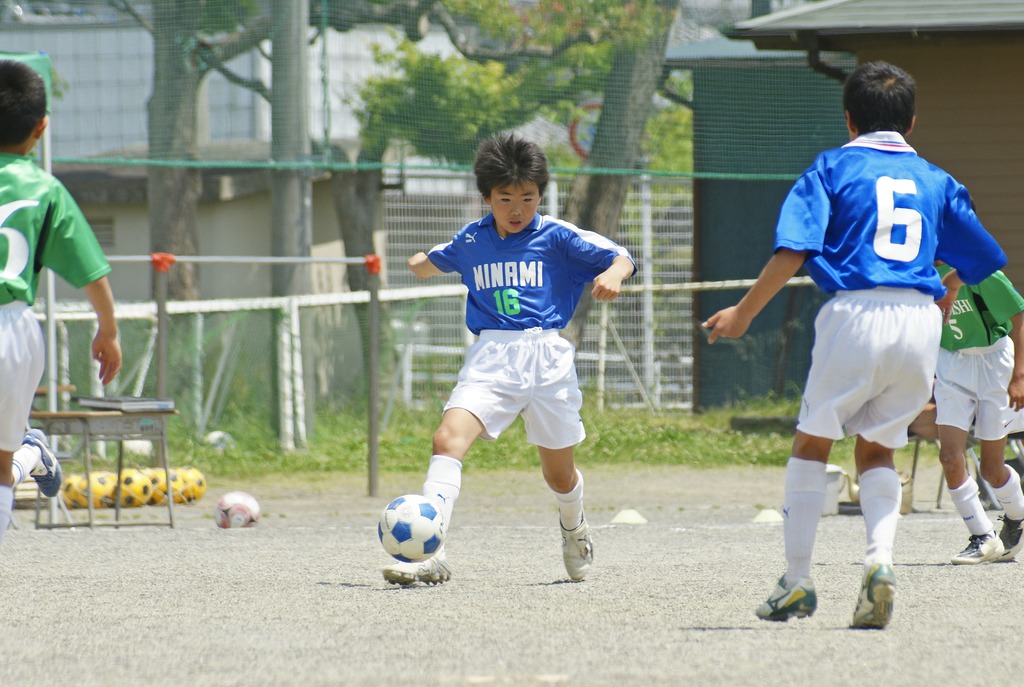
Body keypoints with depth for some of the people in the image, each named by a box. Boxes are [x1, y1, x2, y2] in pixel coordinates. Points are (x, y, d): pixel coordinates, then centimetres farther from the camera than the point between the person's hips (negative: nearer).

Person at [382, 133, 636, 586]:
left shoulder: (558, 237, 1)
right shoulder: (471, 241, 12)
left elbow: (621, 258, -5)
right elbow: (434, 262, 35)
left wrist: (614, 274, -24)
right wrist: (420, 263, 17)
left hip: (546, 355, -1)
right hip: (490, 357, 1)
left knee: (559, 473, 10)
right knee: (448, 438, -23)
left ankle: (574, 528, 47)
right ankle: (429, 553, -30)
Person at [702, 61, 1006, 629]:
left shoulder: (833, 168, 7)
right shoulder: (935, 181, 18)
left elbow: (793, 250, -4)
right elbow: (982, 260, 22)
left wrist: (745, 312, 2)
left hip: (855, 312, -3)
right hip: (921, 321, 3)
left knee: (811, 443, 13)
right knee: (877, 449, 16)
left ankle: (797, 582, 9)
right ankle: (879, 561, -9)